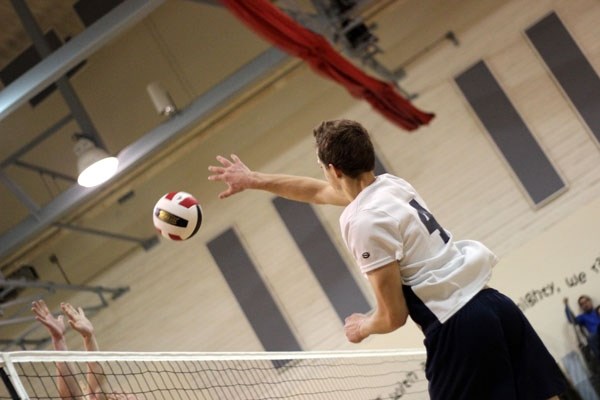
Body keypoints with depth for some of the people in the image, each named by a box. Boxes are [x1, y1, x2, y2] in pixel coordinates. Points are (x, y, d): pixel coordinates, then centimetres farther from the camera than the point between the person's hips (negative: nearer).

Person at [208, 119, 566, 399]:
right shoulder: (392, 184, 15)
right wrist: (254, 179, 40)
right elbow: (317, 191, 34)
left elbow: (394, 317, -11)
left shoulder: (364, 221, -12)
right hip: (495, 302, 9)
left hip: (457, 328, -8)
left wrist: (363, 327, 12)